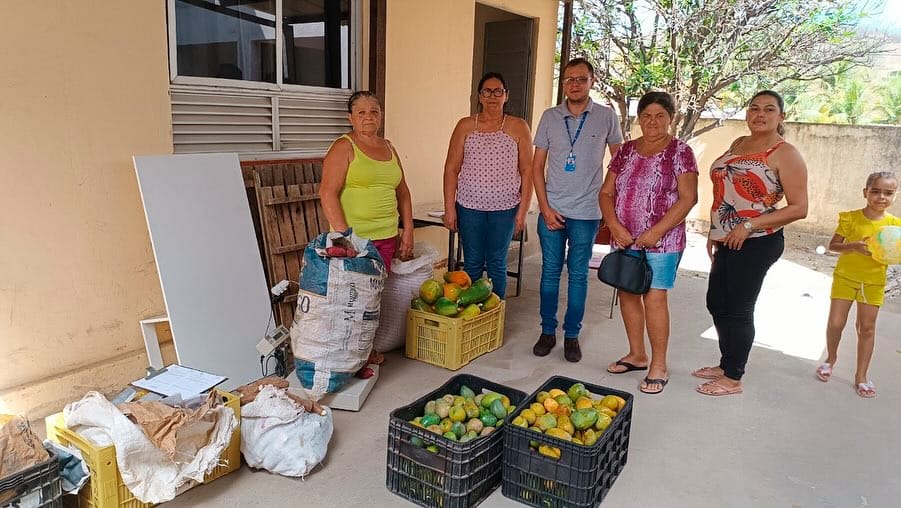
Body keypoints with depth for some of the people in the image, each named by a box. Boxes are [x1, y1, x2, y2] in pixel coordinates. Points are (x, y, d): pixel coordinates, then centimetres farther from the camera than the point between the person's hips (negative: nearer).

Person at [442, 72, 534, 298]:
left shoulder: (519, 127, 1)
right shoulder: (465, 126, 3)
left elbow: (527, 171, 1)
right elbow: (451, 168, 2)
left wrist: (523, 210, -3)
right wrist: (449, 208, -3)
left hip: (505, 209, 0)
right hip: (469, 206, 1)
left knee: (497, 264, 8)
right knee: (472, 264, 8)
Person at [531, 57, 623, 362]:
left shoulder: (606, 117, 0)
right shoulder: (550, 117, 3)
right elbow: (537, 165, 4)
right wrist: (545, 207, -4)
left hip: (586, 211, -1)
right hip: (552, 209, 1)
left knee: (578, 273, 6)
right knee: (550, 271, 7)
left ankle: (572, 335, 18)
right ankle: (547, 331, 20)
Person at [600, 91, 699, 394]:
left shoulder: (680, 152, -3)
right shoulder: (626, 151, 9)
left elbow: (688, 198, -10)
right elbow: (606, 192, 8)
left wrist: (656, 232, -17)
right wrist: (614, 226, -7)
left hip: (661, 242, -5)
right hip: (624, 240, 5)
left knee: (654, 298, -6)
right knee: (627, 294, 10)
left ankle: (659, 366, 7)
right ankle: (637, 355, 26)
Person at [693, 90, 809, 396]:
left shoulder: (784, 154, -10)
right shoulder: (738, 144, 11)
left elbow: (799, 208, -15)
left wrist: (749, 226, -20)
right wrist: (714, 232, 15)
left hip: (757, 243, -8)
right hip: (727, 242, 8)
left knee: (738, 310, -1)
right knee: (716, 304, 15)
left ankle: (733, 378, 14)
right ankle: (726, 364, 32)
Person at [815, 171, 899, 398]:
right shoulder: (850, 218, -8)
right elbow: (833, 245, -5)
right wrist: (853, 246, -23)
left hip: (873, 282, 1)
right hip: (845, 277, -1)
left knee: (867, 328, 7)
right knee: (835, 323, -2)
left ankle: (861, 376, 18)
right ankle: (831, 358, 27)